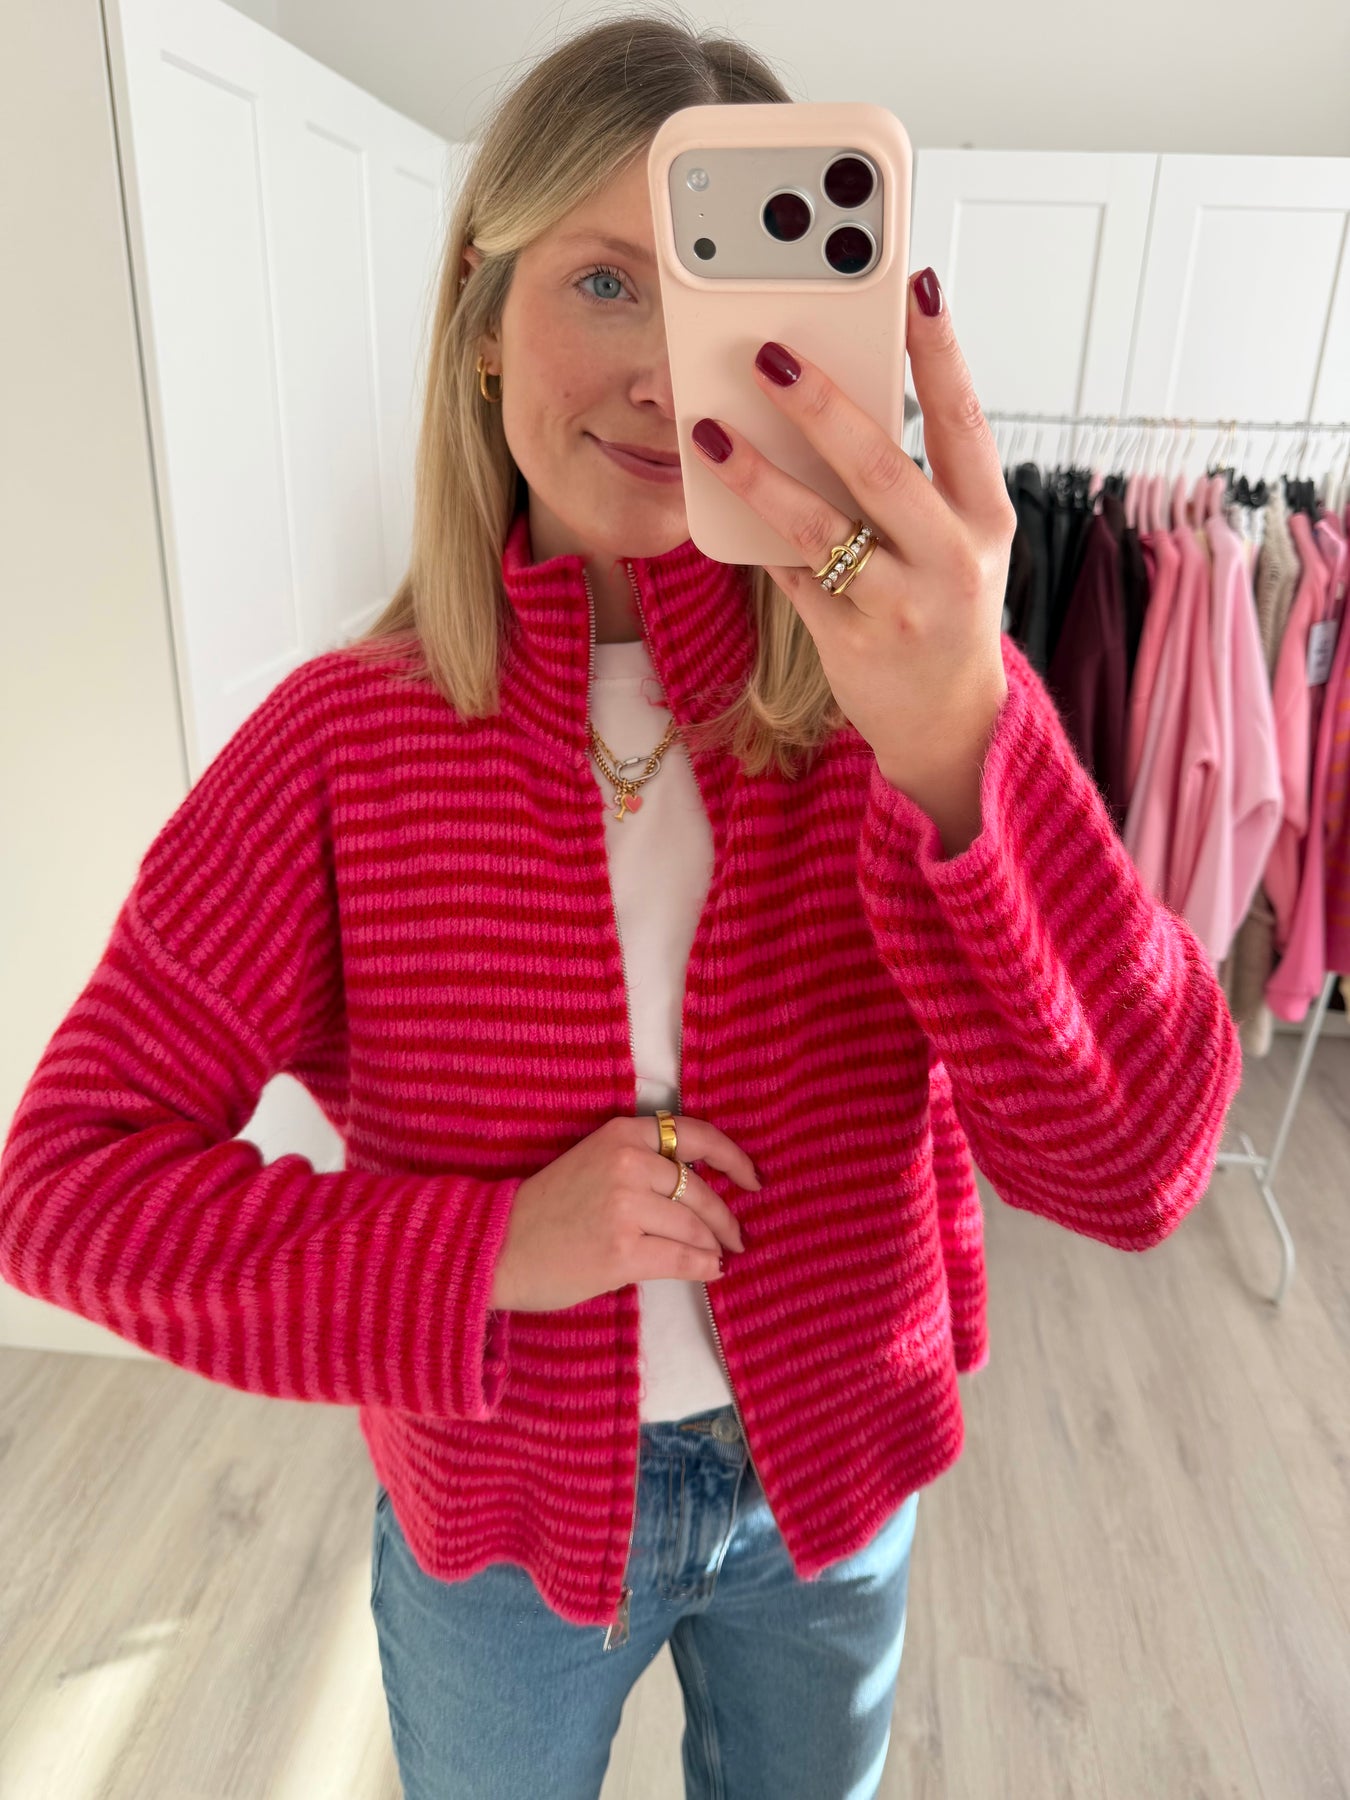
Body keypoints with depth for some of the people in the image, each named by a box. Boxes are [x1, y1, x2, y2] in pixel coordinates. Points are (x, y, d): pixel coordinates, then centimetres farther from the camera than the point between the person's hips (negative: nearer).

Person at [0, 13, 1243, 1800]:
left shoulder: (905, 689, -17)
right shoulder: (347, 739, -19)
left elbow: (1135, 1167, -27)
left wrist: (959, 746, -44)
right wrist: (487, 1253, -27)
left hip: (836, 1484, 2)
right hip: (505, 1516, 0)